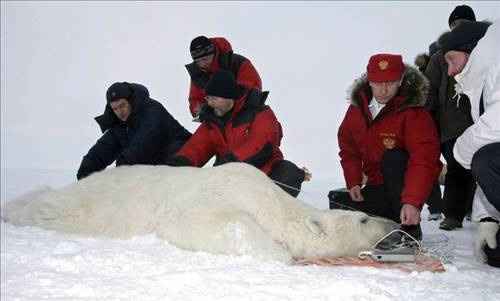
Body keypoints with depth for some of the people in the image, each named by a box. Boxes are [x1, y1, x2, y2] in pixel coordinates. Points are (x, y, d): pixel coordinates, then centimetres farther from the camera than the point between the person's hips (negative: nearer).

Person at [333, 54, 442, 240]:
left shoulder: (414, 112, -19)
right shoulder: (357, 108, -1)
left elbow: (423, 161, -30)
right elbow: (348, 148, 11)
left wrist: (412, 201, -42)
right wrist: (353, 182, -2)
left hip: (406, 184, -4)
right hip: (377, 186, 5)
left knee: (392, 159, -34)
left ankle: (410, 227, -22)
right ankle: (392, 219, 8)